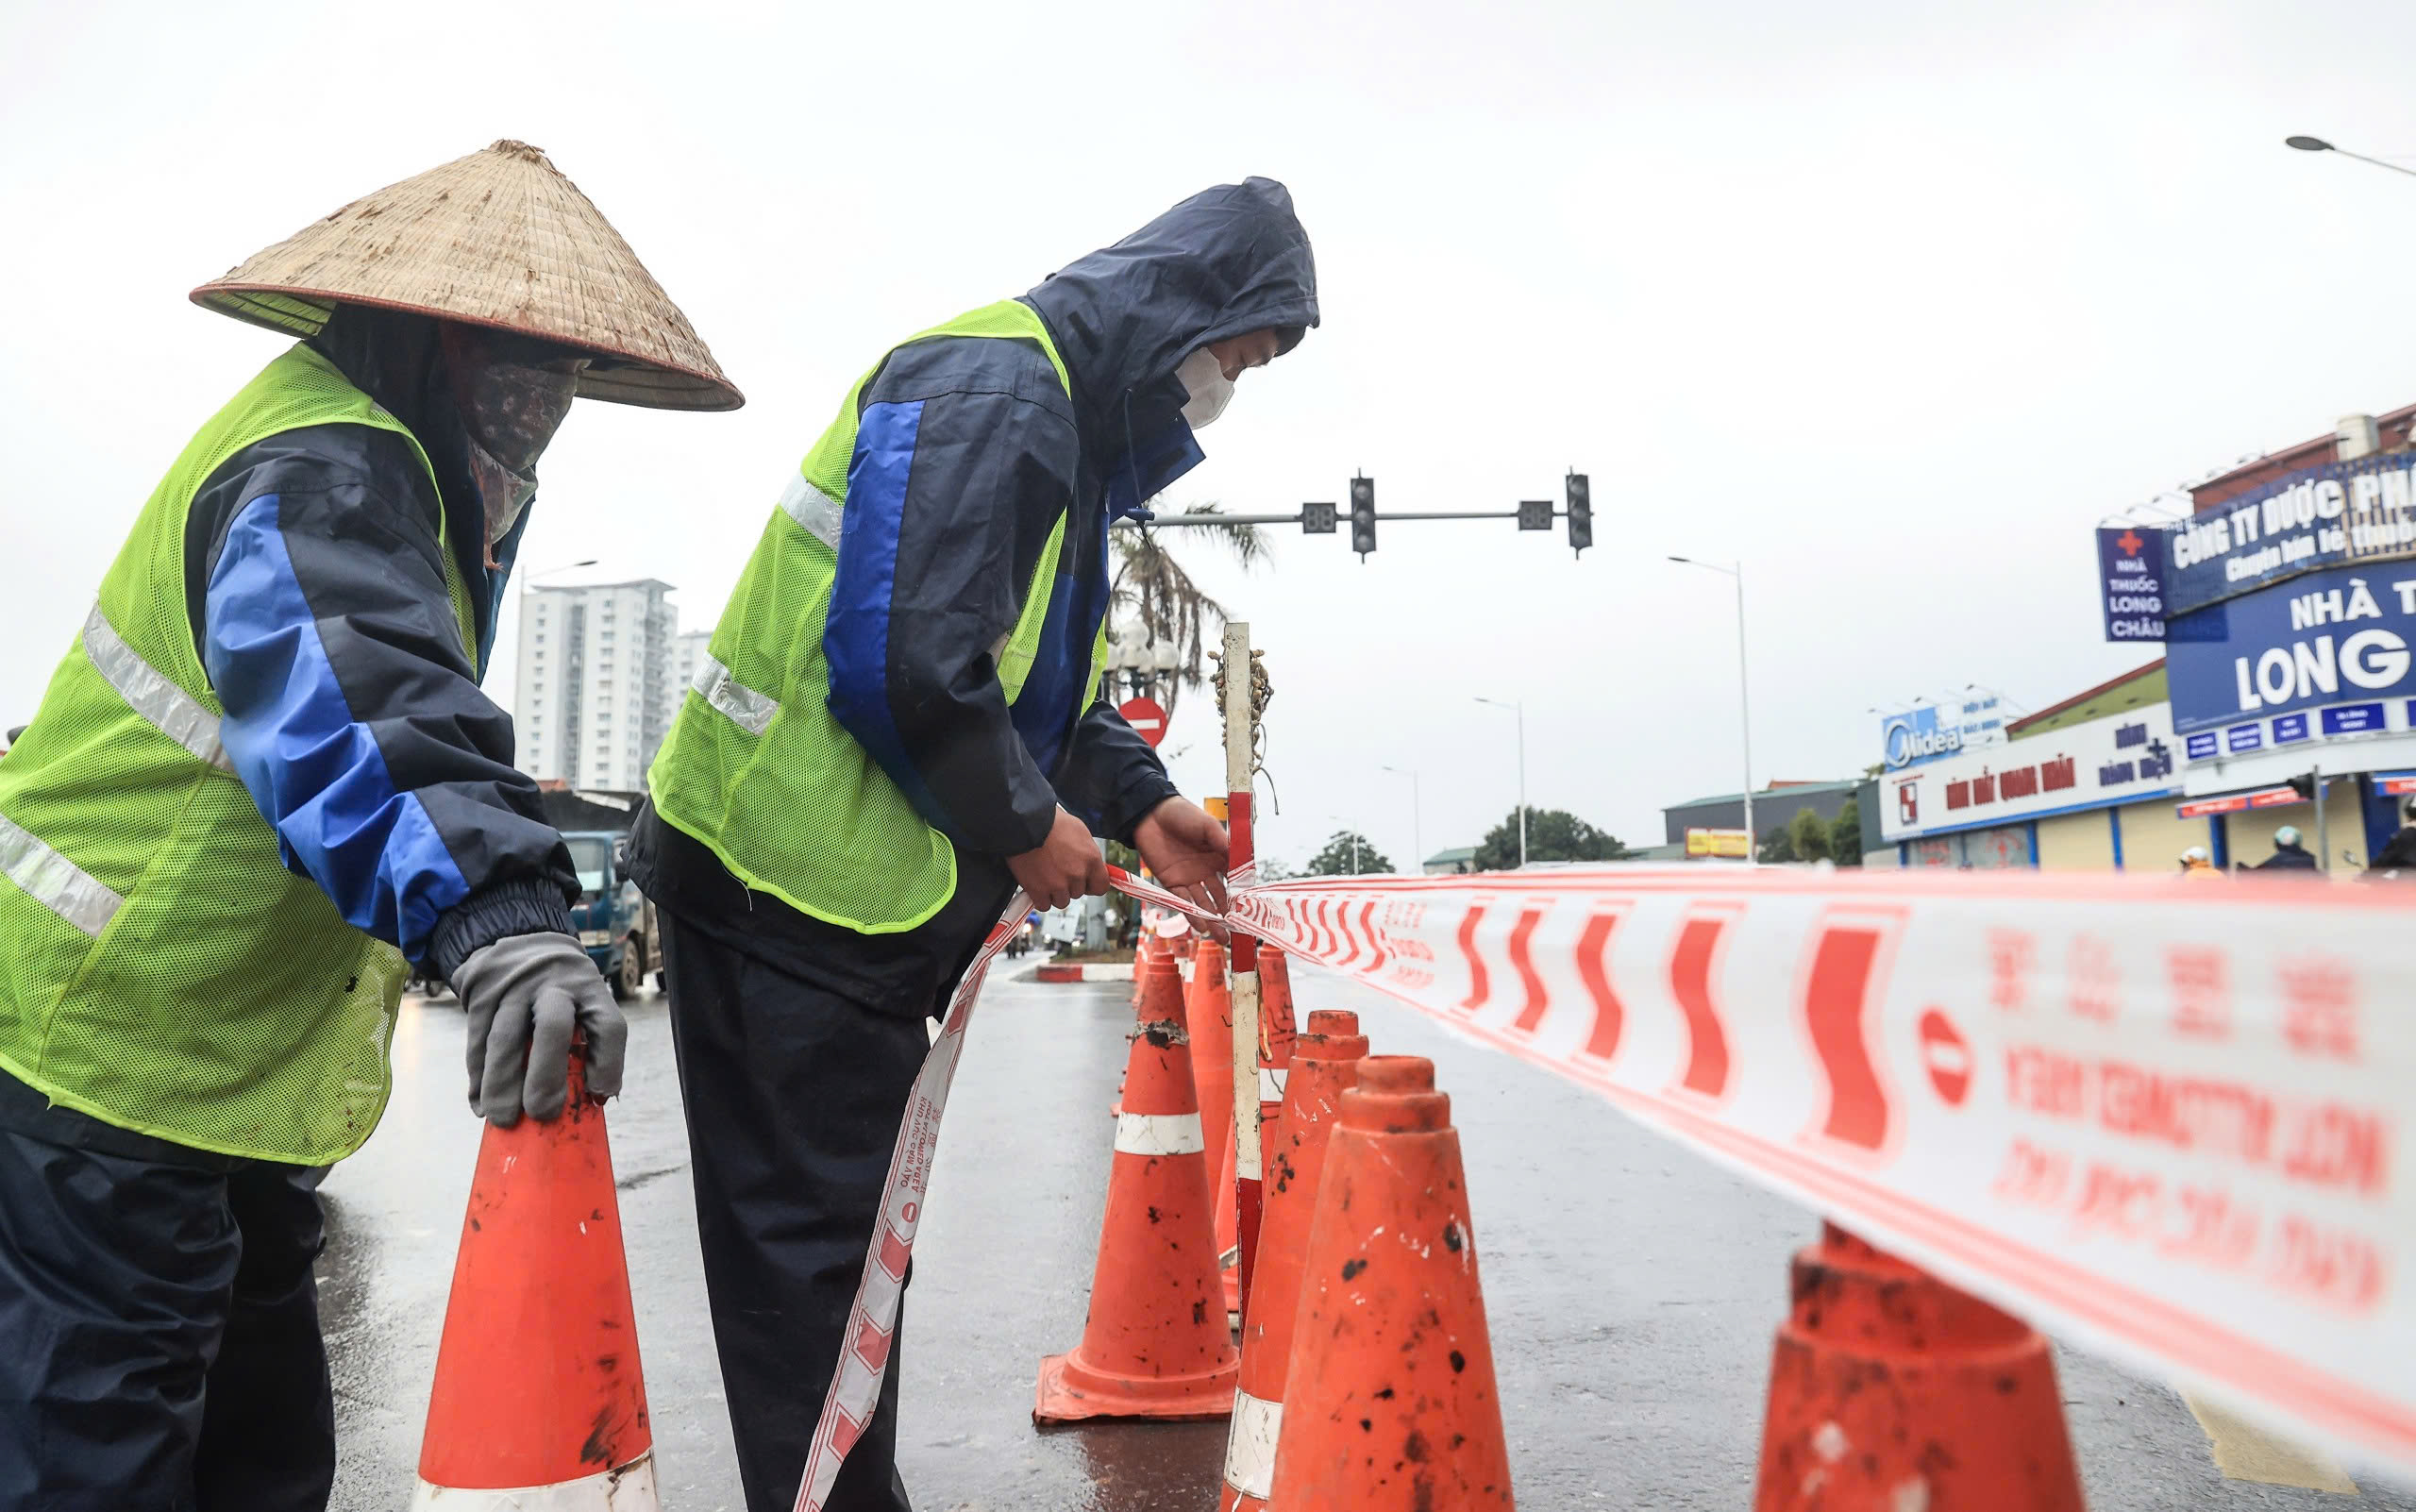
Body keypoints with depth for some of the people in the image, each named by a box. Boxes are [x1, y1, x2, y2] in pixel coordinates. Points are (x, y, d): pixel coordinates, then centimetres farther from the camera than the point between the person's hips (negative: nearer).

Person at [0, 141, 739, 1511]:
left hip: (225, 1060, 10)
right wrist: (492, 906, -52)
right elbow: (354, 693, -41)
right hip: (116, 1048, -10)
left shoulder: (385, 463, 13)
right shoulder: (322, 463, -21)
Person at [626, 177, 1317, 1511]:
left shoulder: (1067, 422, 18)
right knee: (813, 1239, 0)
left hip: (853, 894, 11)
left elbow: (1035, 672, 21)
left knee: (845, 1228, 18)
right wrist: (1026, 825, -13)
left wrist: (1137, 802, 8)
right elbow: (904, 660, -26)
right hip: (793, 885, -11)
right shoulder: (993, 386, -16)